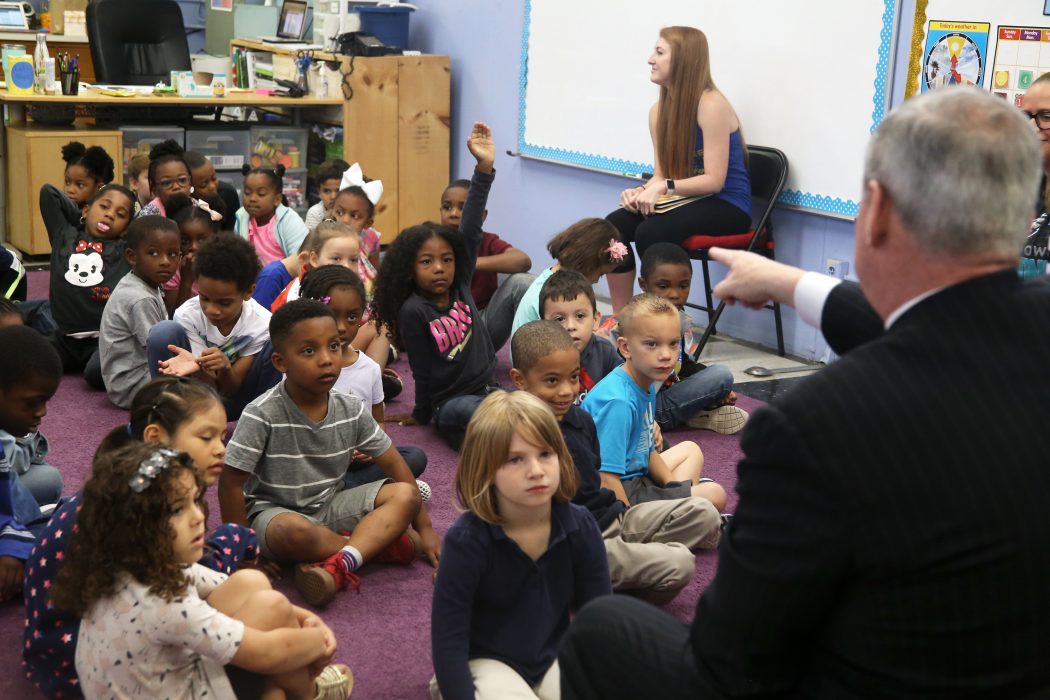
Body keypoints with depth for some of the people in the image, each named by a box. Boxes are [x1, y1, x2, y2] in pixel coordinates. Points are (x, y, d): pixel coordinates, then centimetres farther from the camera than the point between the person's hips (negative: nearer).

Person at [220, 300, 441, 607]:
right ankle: (379, 541, -17)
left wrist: (425, 529, -1)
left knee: (405, 495, -17)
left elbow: (393, 463, 1)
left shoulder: (351, 409, -6)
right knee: (290, 532, -40)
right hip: (276, 510, -5)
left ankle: (338, 566, -36)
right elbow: (231, 481, -16)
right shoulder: (262, 415, -20)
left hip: (331, 506, 5)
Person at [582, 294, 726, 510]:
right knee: (715, 496, -13)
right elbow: (606, 479, -31)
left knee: (690, 450, 30)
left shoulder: (646, 386, 4)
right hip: (624, 494, -10)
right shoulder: (619, 402, -28)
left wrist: (675, 486, 7)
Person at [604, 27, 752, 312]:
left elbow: (714, 181, -20)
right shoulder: (659, 110, 8)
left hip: (726, 207, -7)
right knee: (614, 224, -15)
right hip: (687, 201, 7)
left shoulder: (711, 105, -16)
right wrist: (642, 190, -16)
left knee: (650, 233, -30)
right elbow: (661, 176, 6)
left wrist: (665, 187, -29)